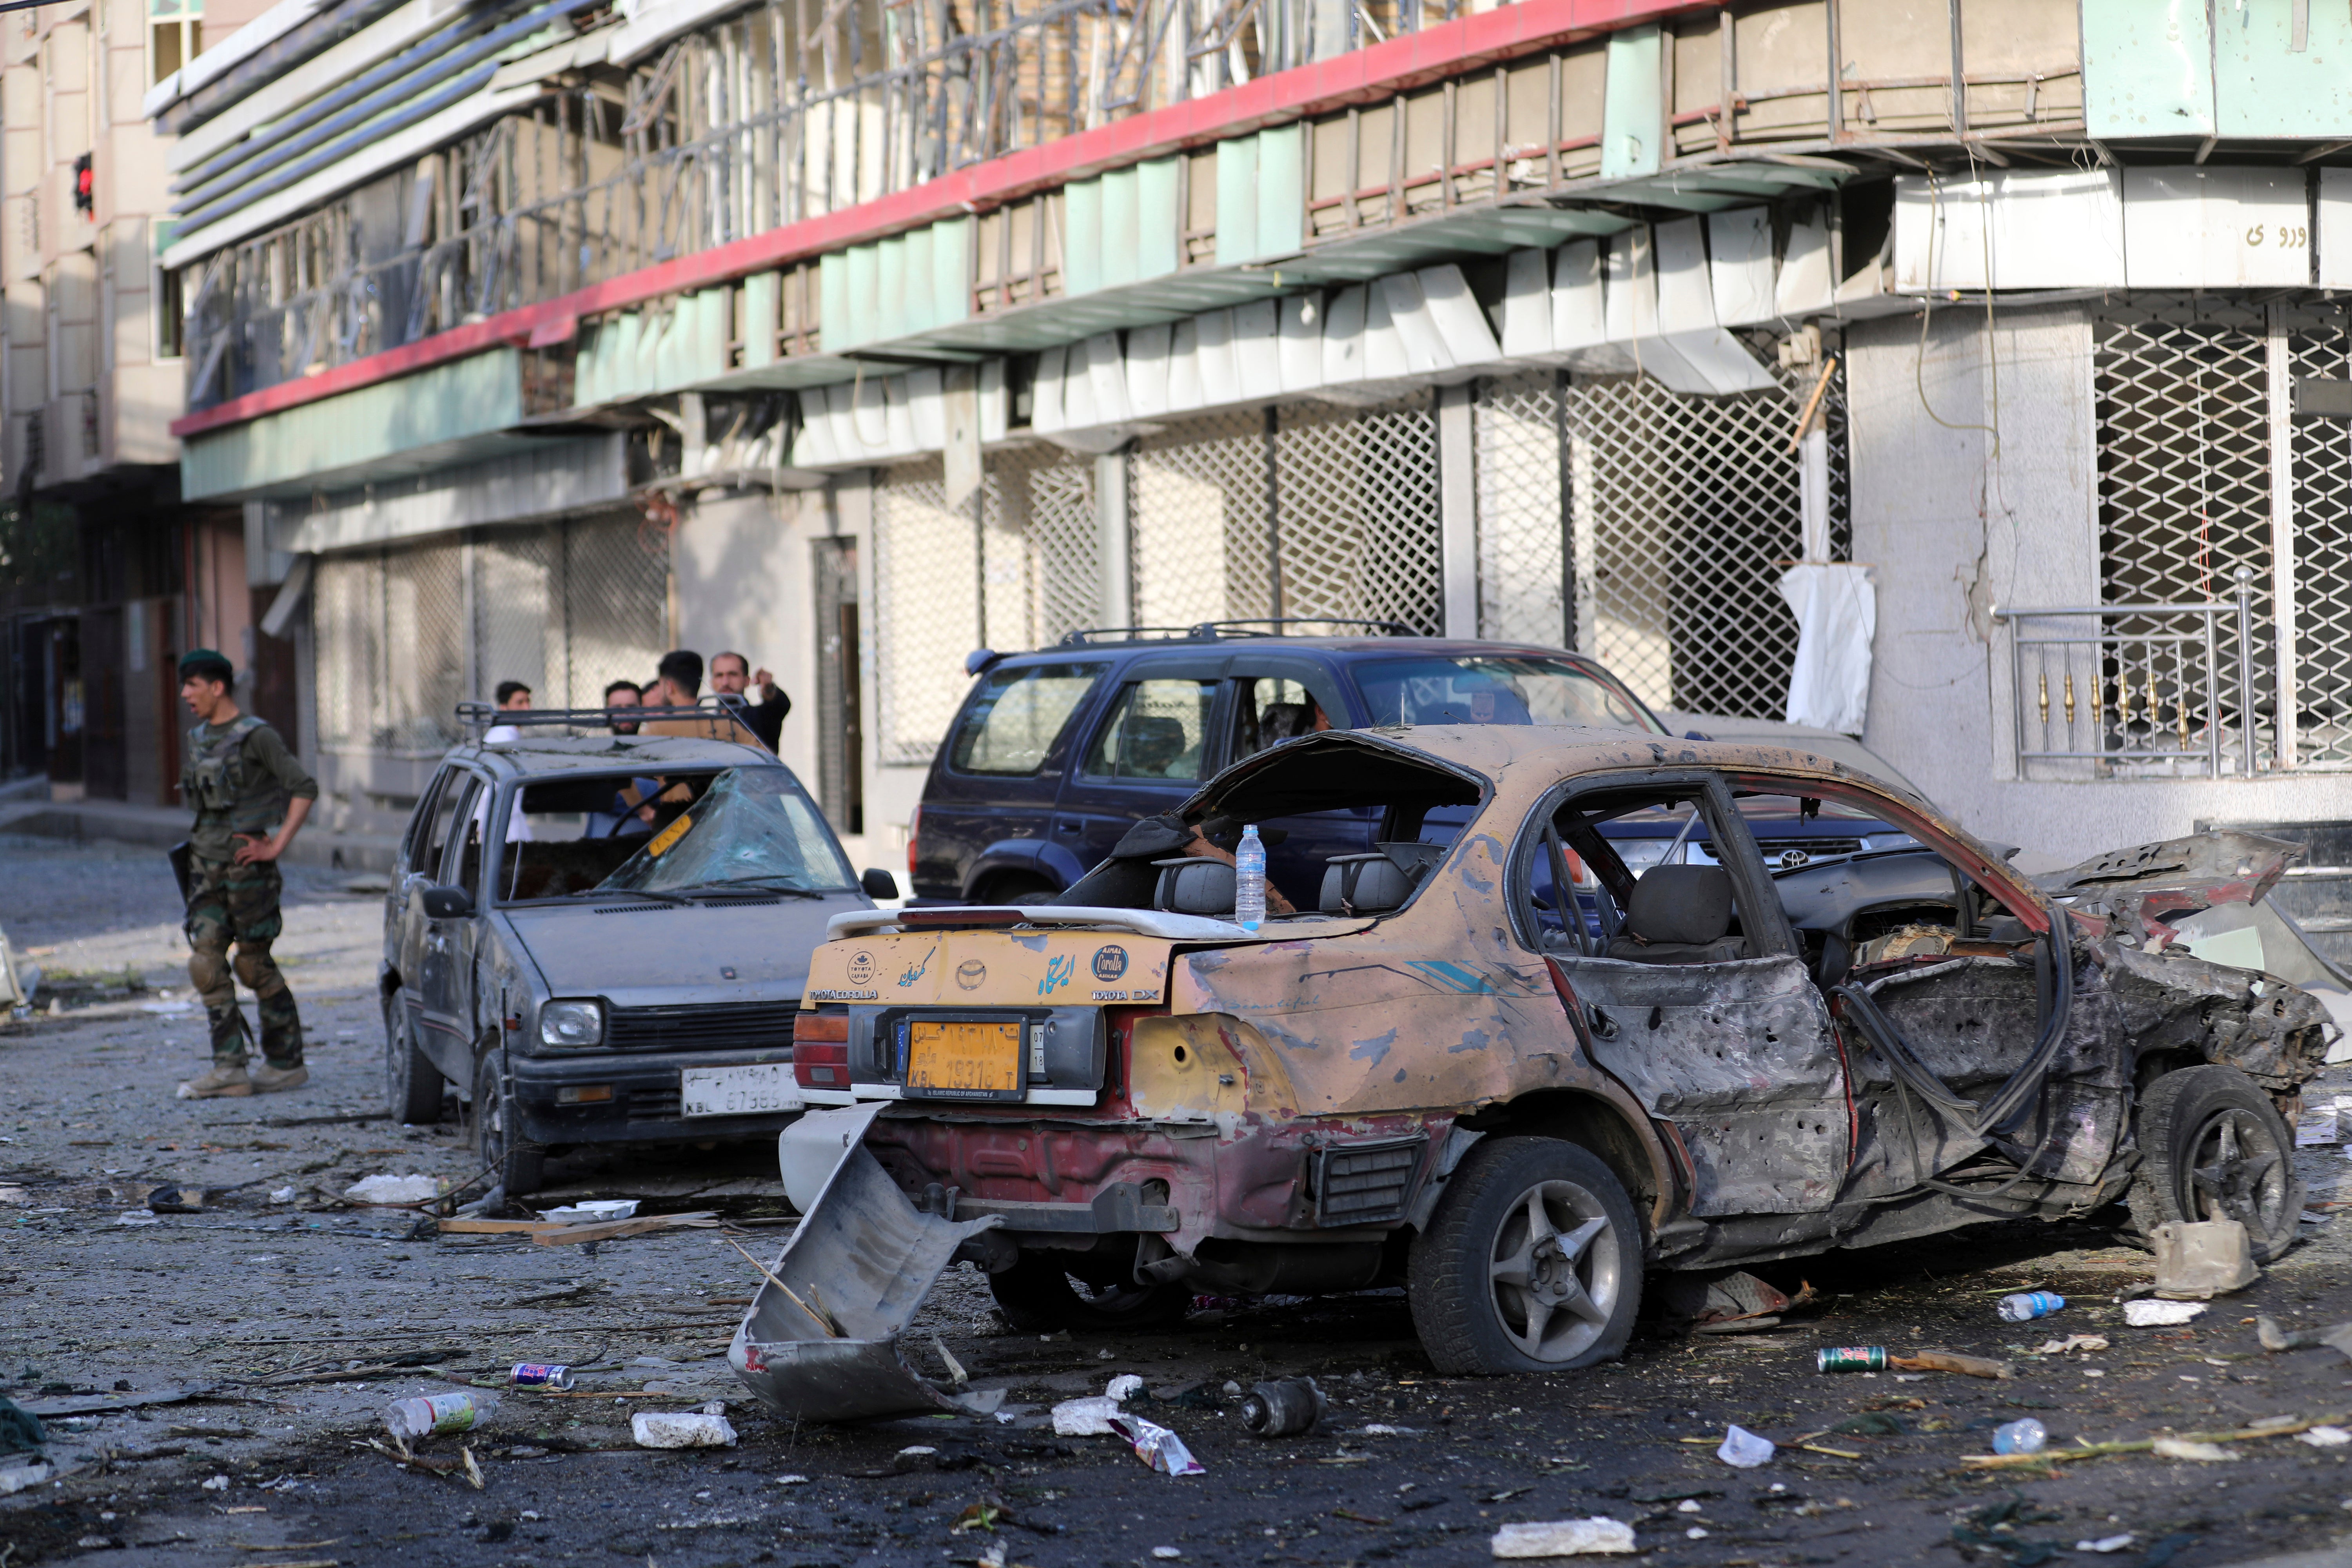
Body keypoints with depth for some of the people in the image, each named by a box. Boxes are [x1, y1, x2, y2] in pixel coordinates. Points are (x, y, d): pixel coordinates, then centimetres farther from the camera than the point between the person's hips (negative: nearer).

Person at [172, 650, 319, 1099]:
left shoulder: (256, 736, -10)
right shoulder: (201, 737, 14)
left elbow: (304, 788, -15)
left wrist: (277, 846, -17)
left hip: (246, 860, -7)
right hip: (207, 860, 7)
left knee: (255, 964, -1)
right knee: (206, 963, -3)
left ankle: (286, 1063, 11)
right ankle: (229, 1069, -4)